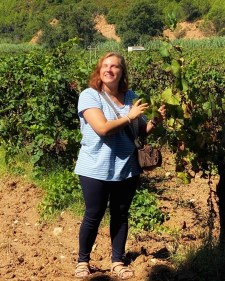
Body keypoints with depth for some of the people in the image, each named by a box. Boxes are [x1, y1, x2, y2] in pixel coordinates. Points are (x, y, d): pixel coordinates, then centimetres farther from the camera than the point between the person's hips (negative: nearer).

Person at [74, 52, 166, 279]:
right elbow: (102, 128, -23)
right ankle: (83, 260, 25)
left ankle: (117, 261, 28)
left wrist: (155, 121, -9)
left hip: (127, 168, 4)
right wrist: (130, 117, -14)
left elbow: (140, 131, 10)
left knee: (120, 215, 13)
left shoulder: (130, 96, 5)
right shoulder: (90, 95, -11)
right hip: (96, 169, -4)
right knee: (93, 216, 6)